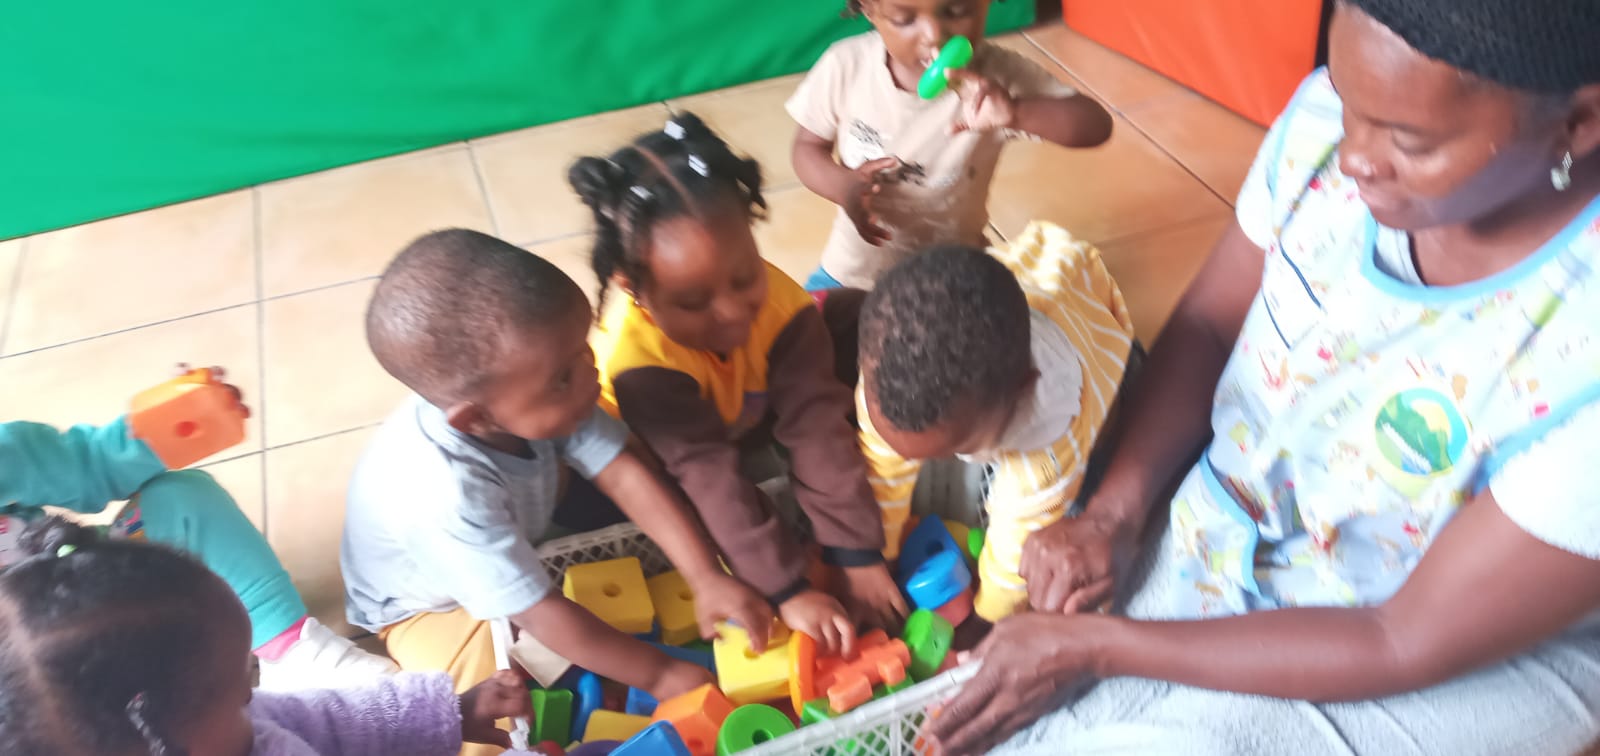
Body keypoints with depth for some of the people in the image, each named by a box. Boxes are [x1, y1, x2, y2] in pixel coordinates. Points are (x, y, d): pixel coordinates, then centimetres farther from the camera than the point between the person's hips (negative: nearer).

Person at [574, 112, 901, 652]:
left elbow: (815, 426, -34)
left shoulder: (781, 304, -33)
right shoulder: (636, 355, -42)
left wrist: (858, 555, -37)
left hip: (752, 433, 3)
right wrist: (786, 590, -46)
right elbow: (708, 473, -45)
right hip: (652, 462, -2)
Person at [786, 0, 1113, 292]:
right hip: (853, 269, 2)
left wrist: (1017, 112, -50)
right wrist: (843, 186, -29)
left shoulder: (998, 76, -24)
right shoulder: (846, 66, -20)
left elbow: (1095, 126, -31)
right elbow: (808, 147, -6)